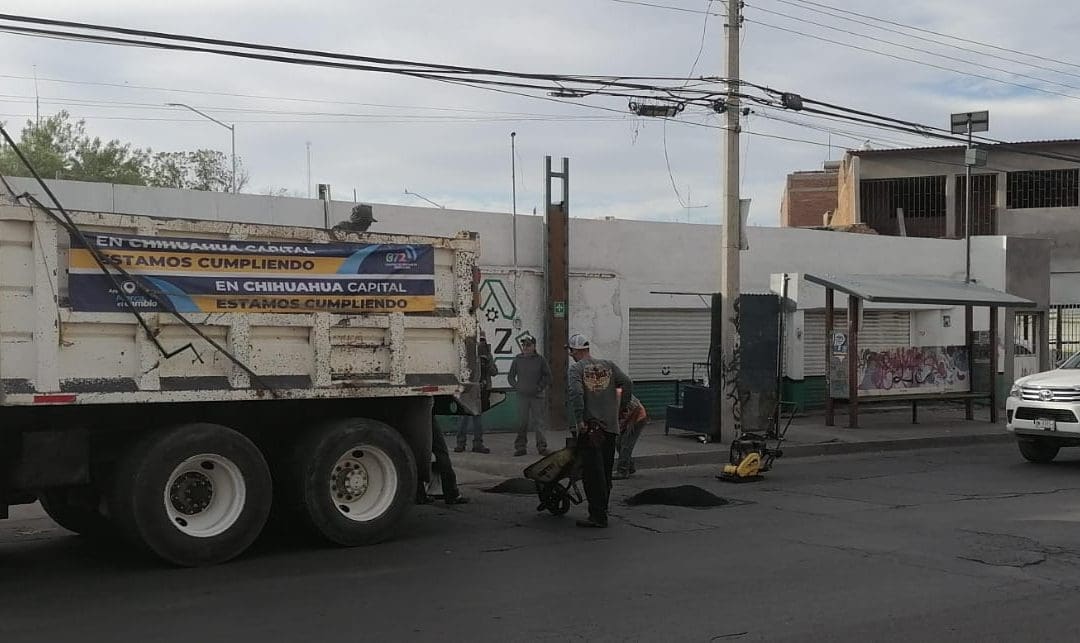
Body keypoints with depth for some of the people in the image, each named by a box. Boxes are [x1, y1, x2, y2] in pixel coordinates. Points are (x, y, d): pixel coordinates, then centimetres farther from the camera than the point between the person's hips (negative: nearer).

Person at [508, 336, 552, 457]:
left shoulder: (540, 360, 0)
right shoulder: (518, 359, 5)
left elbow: (548, 376, 7)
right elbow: (510, 376, 13)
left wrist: (540, 387, -2)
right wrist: (516, 387, 1)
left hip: (537, 396, -2)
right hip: (522, 396, 2)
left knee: (538, 422, 0)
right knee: (522, 423, 3)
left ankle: (542, 447, 7)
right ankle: (520, 447, 10)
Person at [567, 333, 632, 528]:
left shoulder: (577, 369, -4)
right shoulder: (609, 365, 10)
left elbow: (576, 393, -20)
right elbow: (627, 384, 3)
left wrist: (579, 420, -17)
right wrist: (620, 408, 12)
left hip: (590, 427, -5)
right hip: (610, 425, 6)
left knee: (592, 473, -3)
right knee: (605, 472, 14)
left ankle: (598, 516, -5)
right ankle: (601, 511, 22)